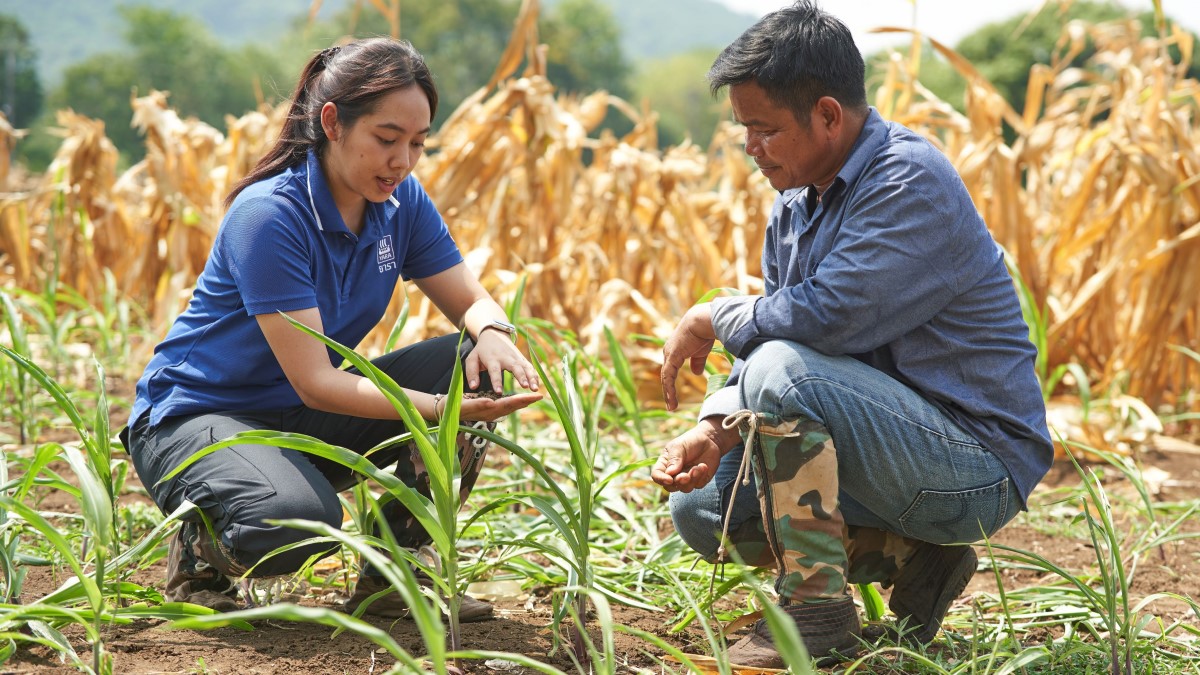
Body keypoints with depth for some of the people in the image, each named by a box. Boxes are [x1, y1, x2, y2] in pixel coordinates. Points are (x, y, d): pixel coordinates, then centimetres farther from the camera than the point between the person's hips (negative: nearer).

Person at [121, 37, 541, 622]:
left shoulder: (401, 202, -4)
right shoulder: (269, 214, -25)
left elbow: (472, 302, 2)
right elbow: (315, 383, -29)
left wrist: (493, 333, -24)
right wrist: (441, 409, -39)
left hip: (305, 421, 7)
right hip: (193, 415, -7)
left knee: (478, 367, -11)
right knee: (297, 518, -39)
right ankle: (200, 554, -2)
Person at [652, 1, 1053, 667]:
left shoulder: (911, 182, -20)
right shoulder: (797, 200, 9)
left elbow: (824, 317, -30)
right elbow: (777, 331, 7)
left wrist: (713, 319, -12)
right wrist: (715, 430, -12)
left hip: (977, 469, -9)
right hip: (902, 448, 10)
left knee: (782, 372, -29)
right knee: (700, 508, 4)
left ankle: (817, 609, -17)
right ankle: (914, 558, 5)